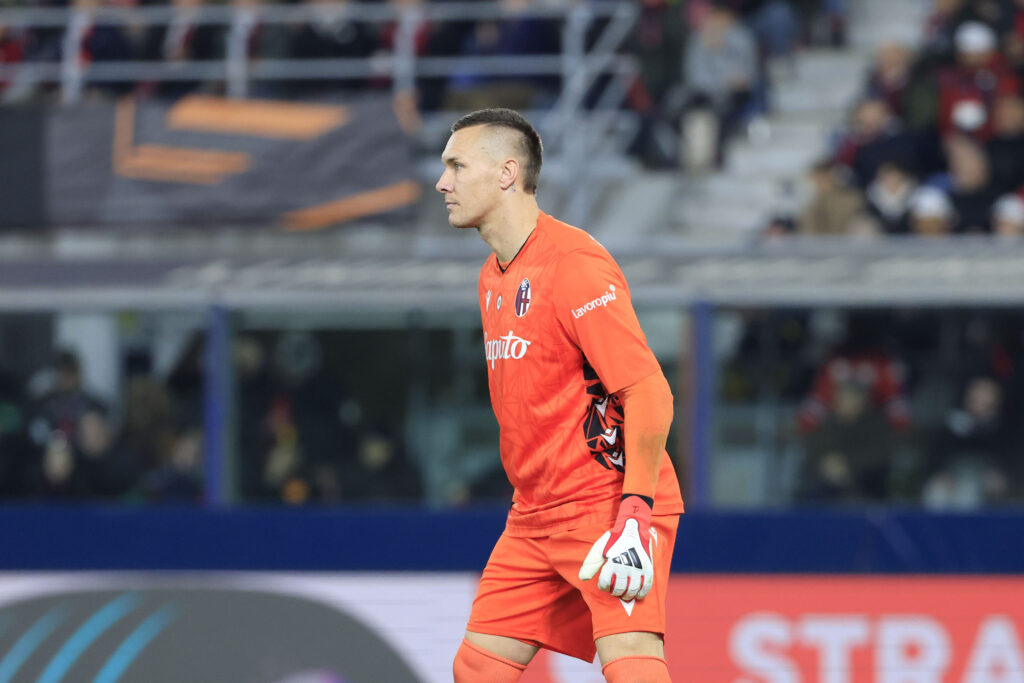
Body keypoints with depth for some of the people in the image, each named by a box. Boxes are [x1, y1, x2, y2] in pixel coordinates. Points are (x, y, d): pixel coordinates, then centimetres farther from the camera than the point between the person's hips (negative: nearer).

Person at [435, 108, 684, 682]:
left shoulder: (573, 263, -15)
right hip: (536, 516, 9)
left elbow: (649, 392, -21)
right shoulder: (495, 276, 14)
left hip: (611, 504, -9)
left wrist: (635, 513, -27)